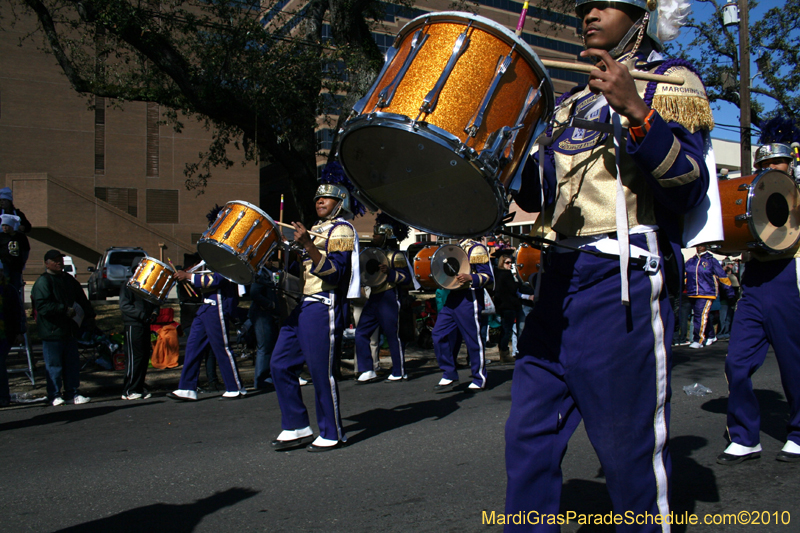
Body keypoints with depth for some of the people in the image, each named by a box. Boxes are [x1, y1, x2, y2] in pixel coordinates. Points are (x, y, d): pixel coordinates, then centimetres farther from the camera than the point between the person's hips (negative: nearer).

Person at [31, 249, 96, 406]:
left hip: (70, 329, 7)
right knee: (54, 366, 1)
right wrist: (65, 309, -21)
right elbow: (42, 306, -20)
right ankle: (54, 396, 11)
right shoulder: (43, 282, -9)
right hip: (52, 331, -7)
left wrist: (89, 315, 10)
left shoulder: (69, 279, 14)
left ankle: (72, 394, 17)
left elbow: (81, 299, 19)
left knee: (73, 364, 9)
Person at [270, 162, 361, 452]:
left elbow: (335, 273, -19)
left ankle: (332, 434, 10)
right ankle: (297, 428, 16)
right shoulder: (316, 230, 22)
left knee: (321, 372, -5)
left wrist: (307, 246, -28)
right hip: (302, 305, 9)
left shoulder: (341, 230, -5)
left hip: (323, 307, -9)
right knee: (281, 364, 7)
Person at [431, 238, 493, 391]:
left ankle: (479, 381, 12)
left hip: (469, 299, -8)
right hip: (452, 298, 8)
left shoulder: (476, 249, -7)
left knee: (473, 339, -1)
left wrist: (470, 278, -28)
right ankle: (449, 376, 11)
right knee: (439, 334, 2)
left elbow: (488, 277, -12)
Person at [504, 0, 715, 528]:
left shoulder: (671, 81, 4)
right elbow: (533, 193, 22)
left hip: (624, 281, -6)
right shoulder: (570, 103, 22)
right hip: (559, 279, 7)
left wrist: (636, 111, -22)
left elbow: (690, 186, -11)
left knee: (630, 444, 0)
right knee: (529, 434, 7)